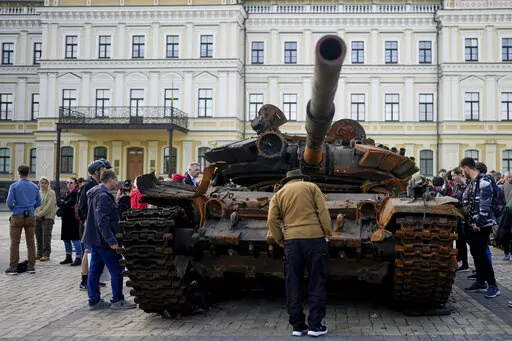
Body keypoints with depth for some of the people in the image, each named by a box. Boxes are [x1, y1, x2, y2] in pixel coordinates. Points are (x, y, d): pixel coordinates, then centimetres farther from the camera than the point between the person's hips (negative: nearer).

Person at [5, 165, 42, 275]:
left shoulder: (14, 186, -6)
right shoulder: (34, 186, 5)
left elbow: (9, 202, -10)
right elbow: (38, 203, 8)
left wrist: (13, 209, 9)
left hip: (17, 216, -3)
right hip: (30, 216, 3)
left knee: (15, 242, 2)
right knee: (31, 242, 8)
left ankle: (13, 267, 3)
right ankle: (31, 266, 10)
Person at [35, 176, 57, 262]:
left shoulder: (51, 193, -3)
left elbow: (49, 206, -10)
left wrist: (40, 214, -12)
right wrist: (35, 214, -5)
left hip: (48, 217, -5)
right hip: (37, 218, 5)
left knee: (46, 236, -7)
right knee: (38, 236, 8)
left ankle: (46, 254, -4)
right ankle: (39, 253, 16)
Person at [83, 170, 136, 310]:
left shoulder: (95, 193, 14)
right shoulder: (103, 196, -18)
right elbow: (102, 220, -24)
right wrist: (111, 240, -25)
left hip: (95, 239, 10)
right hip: (103, 240, -10)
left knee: (94, 271, 12)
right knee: (116, 270, -1)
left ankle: (94, 301, 17)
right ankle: (117, 301, 5)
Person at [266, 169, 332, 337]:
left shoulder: (278, 194, 16)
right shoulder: (311, 187, 12)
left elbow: (272, 220, 2)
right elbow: (323, 211, -1)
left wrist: (281, 240, 10)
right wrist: (327, 233, 5)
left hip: (292, 241, 2)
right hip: (314, 238, -2)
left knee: (293, 285, 8)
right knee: (317, 283, 5)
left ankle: (298, 326, 10)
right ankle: (315, 325, 4)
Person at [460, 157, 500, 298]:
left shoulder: (483, 181, -15)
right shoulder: (472, 182, 14)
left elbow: (485, 204, -20)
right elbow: (466, 201, 21)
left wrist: (479, 223, -21)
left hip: (482, 224, -9)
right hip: (473, 224, 9)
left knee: (480, 254, -9)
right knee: (475, 253, 12)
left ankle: (493, 285, -2)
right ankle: (480, 282, 21)